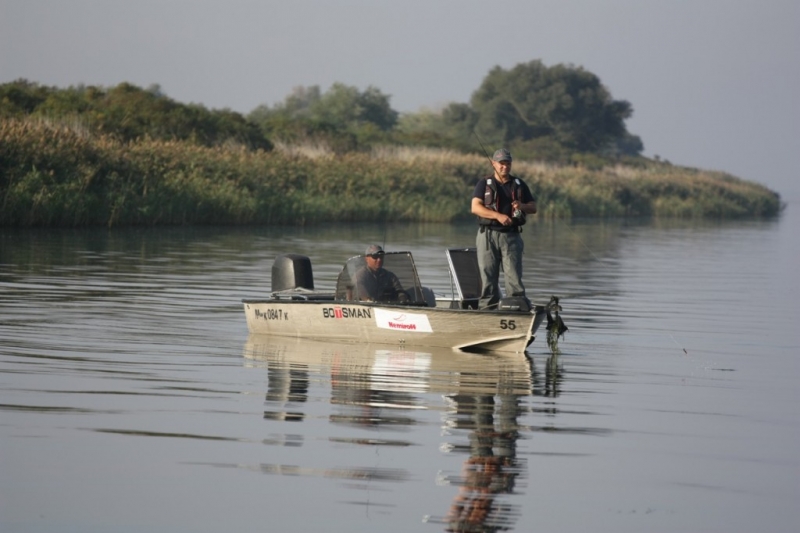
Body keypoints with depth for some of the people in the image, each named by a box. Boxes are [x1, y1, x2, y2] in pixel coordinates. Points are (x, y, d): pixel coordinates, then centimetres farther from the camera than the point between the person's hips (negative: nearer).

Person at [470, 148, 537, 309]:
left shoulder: (519, 184, 15)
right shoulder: (484, 184, 7)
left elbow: (533, 207, 16)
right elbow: (475, 207, -6)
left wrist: (522, 206, -8)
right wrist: (498, 215, -18)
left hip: (511, 236, 1)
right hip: (488, 235, -1)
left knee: (514, 276, -7)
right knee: (488, 277, -1)